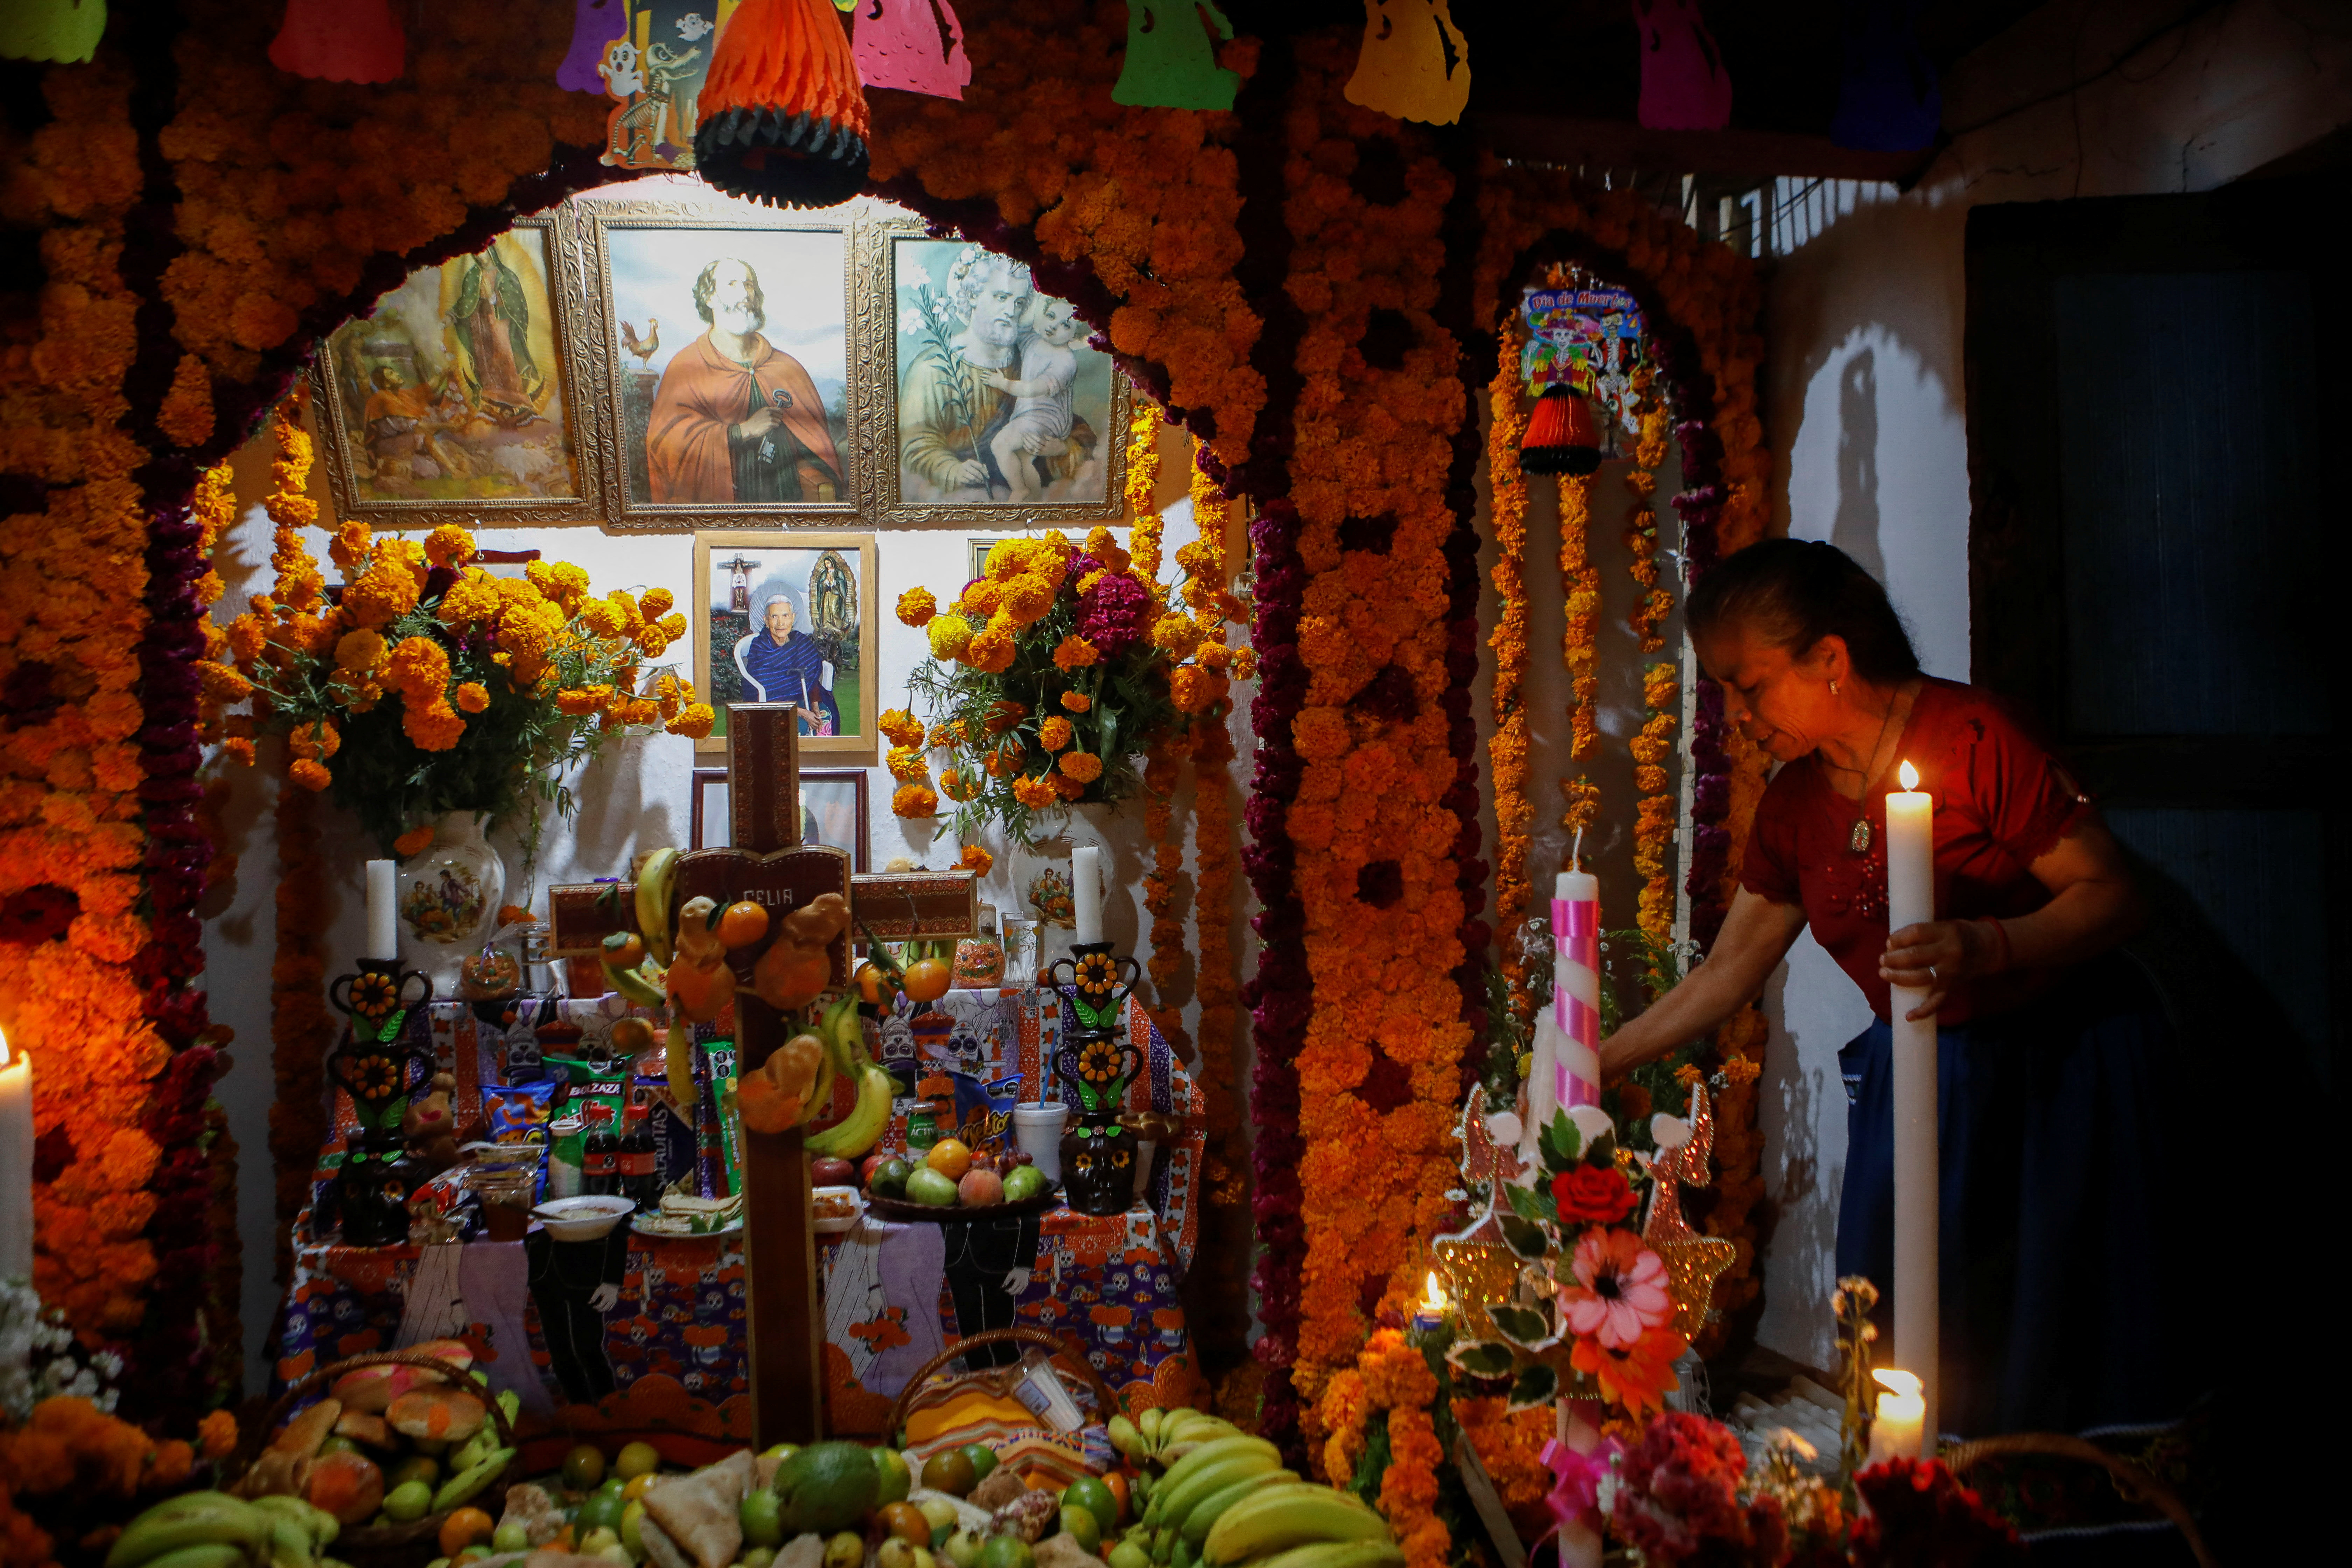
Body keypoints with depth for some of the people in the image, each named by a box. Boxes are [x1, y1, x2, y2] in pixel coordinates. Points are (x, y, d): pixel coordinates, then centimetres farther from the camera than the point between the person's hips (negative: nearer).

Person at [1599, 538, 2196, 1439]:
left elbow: (2112, 897, -13)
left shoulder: (1971, 739, -15)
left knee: (2055, 1364, -4)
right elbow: (1728, 971, 13)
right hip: (1915, 1087, 6)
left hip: (2062, 1076, -5)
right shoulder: (1793, 805, 5)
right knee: (1900, 1354, 3)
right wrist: (1595, 1064, 11)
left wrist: (1985, 948, -31)